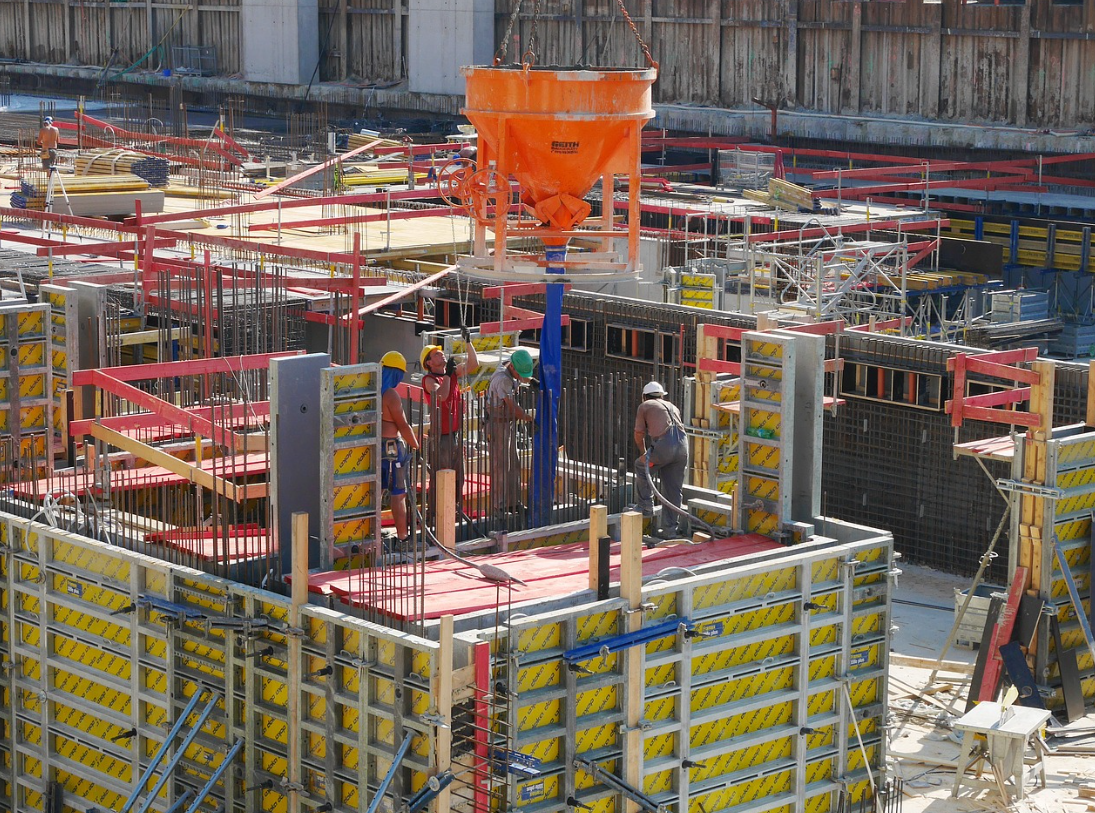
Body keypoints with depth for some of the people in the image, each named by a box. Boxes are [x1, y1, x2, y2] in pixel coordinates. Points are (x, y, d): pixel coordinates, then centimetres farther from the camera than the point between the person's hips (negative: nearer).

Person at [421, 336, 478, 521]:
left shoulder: (454, 372, 9)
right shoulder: (429, 379, -11)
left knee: (458, 475, 15)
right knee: (439, 477, -3)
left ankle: (456, 507, 25)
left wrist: (468, 342, -1)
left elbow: (473, 364, 7)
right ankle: (436, 511, 2)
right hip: (440, 435, -7)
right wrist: (447, 374, -22)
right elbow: (441, 395, -28)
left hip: (456, 432, 7)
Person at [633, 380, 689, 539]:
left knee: (641, 466, 25)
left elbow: (639, 434, 15)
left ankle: (646, 506, 25)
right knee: (673, 489, 12)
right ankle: (670, 528, 15)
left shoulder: (645, 406, 17)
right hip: (682, 445, 4)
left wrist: (643, 453, 33)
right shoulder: (673, 407, 31)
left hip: (664, 444, -4)